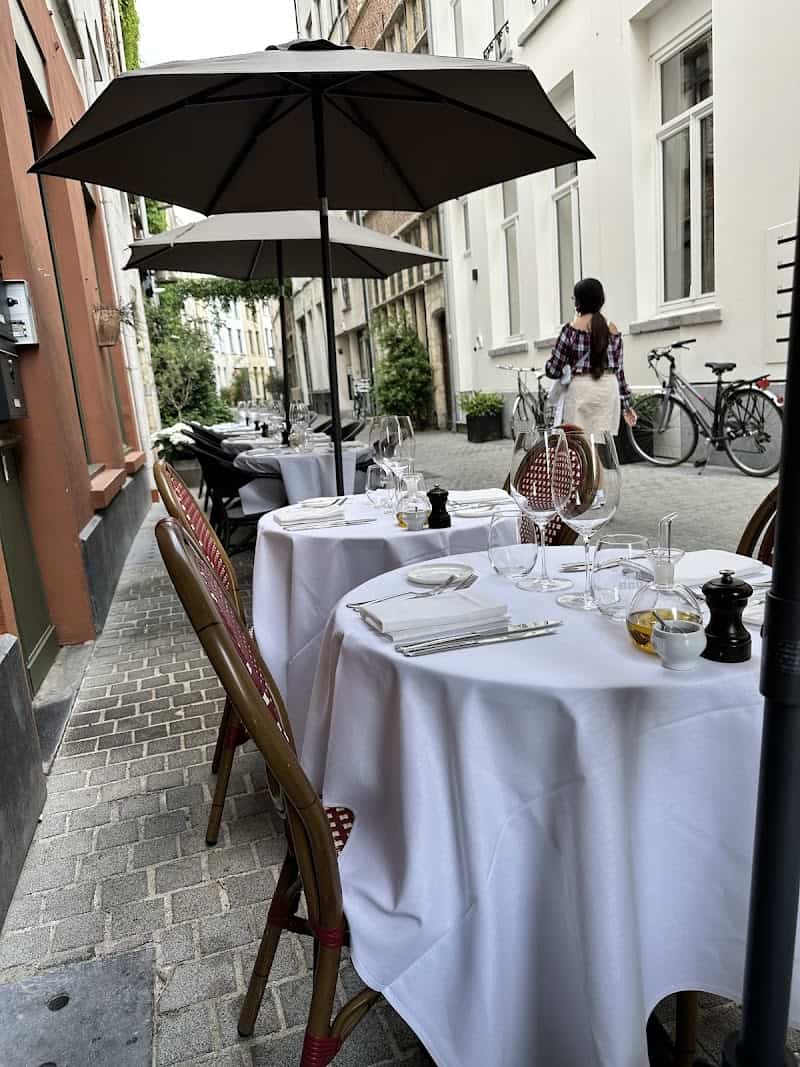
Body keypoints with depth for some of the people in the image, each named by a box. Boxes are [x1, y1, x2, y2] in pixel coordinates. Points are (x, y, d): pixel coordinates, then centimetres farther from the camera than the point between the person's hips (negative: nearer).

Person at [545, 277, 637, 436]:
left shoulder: (572, 328, -3)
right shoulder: (612, 329, 9)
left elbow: (553, 370, -3)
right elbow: (618, 370, 10)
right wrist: (626, 405, 16)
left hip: (581, 388, -4)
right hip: (610, 389, 4)